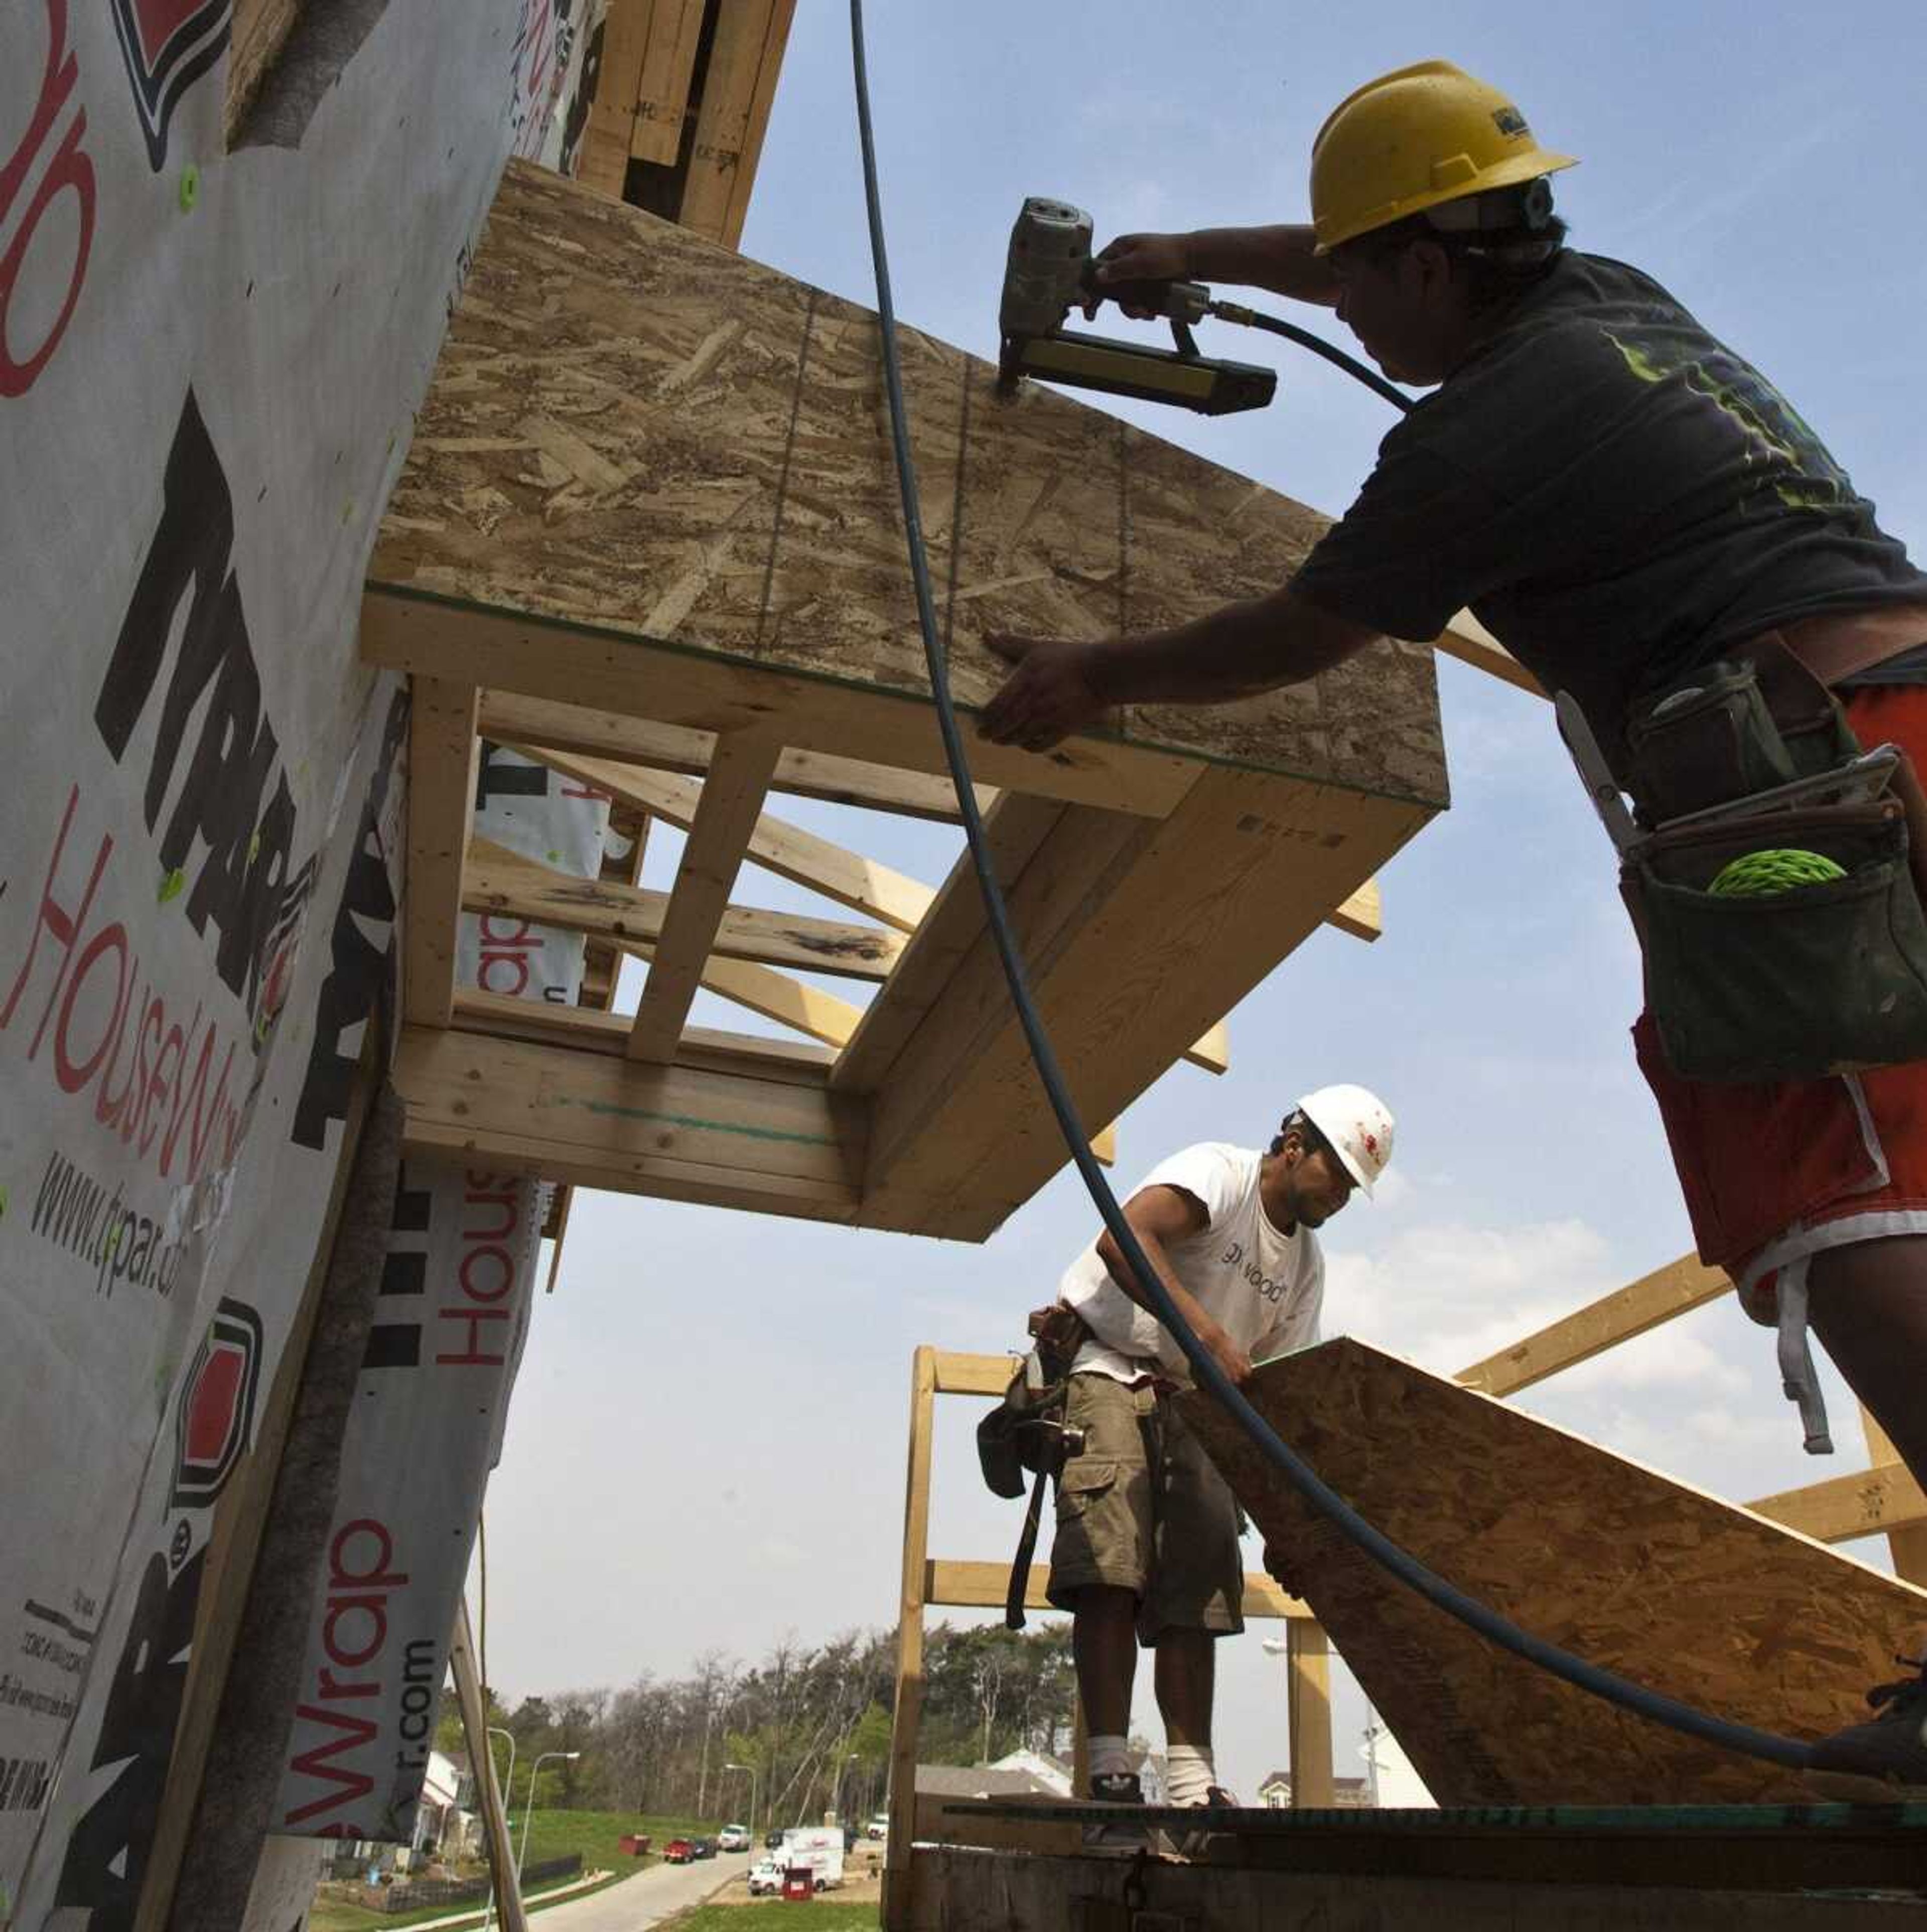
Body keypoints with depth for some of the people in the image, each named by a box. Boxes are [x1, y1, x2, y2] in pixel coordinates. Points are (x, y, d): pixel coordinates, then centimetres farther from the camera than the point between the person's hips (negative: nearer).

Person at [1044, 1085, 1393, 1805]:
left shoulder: (1306, 1261, 10)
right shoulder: (1218, 1172, -13)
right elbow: (1120, 1241, -32)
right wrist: (1208, 1333, -38)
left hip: (1189, 1402, 8)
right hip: (1106, 1370, -8)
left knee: (1195, 1593, 1)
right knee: (1111, 1574, -17)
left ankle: (1192, 1783, 4)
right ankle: (1110, 1769, -15)